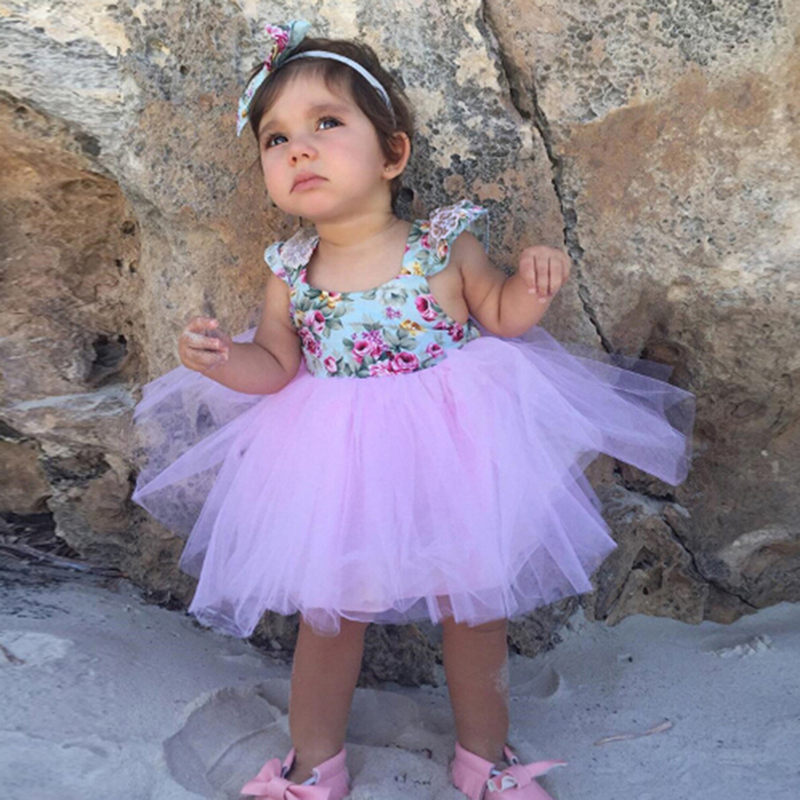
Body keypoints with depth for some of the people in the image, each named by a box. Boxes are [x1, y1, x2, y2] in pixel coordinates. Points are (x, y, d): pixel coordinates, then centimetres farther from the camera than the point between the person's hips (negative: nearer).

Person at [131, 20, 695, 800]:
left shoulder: (445, 244, -11)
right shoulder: (289, 272, -6)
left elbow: (499, 313, 2)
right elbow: (275, 366, -1)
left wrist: (532, 282, -18)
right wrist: (222, 359, -20)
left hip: (451, 454, -1)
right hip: (338, 470, 1)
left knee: (473, 604, 14)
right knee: (328, 611, 14)